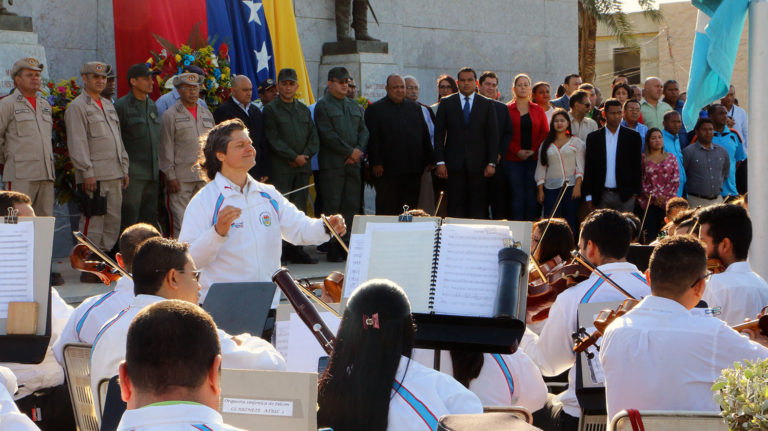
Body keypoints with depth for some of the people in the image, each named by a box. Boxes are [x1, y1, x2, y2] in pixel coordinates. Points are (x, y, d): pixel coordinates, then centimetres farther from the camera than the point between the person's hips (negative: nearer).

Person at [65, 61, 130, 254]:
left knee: (114, 221, 8)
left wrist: (124, 169, 17)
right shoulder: (77, 107, -5)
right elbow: (77, 144, -12)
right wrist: (87, 173, -18)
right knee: (93, 222, -9)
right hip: (94, 176, -8)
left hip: (114, 175, 8)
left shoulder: (109, 105, 20)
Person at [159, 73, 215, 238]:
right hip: (181, 178, -5)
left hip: (205, 177, 5)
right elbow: (166, 148, -3)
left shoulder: (207, 114, 16)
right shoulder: (170, 115, 0)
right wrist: (170, 176, -9)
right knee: (180, 223, -7)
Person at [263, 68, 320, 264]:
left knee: (300, 209, 4)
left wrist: (305, 156, -4)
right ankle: (279, 250, -9)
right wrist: (294, 157, -12)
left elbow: (314, 137, 14)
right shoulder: (270, 110, 1)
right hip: (281, 167, -5)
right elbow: (273, 140, -7)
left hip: (303, 167, 5)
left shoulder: (303, 109, 17)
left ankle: (296, 249, 8)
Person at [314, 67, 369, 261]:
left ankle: (348, 245, 6)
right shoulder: (322, 106, -1)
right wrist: (350, 151, -11)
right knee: (332, 206, -6)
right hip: (332, 164, -6)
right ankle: (333, 248, -5)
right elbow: (328, 135, -11)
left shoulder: (354, 106, 19)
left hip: (353, 164, 6)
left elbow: (364, 131, 15)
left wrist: (359, 151, -3)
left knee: (352, 206, 3)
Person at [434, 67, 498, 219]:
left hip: (478, 165, 0)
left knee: (478, 208, -2)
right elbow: (439, 134, 6)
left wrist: (492, 163, -3)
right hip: (454, 165, 0)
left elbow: (493, 136, 6)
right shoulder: (446, 103, 9)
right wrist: (440, 162, -3)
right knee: (455, 207, -1)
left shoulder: (487, 105, 9)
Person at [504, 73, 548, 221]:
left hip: (534, 159, 2)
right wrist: (517, 151, -11)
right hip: (513, 159, -2)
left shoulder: (538, 110, 11)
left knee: (532, 195, 0)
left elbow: (545, 133, 7)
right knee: (517, 195, -3)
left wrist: (533, 150, -7)